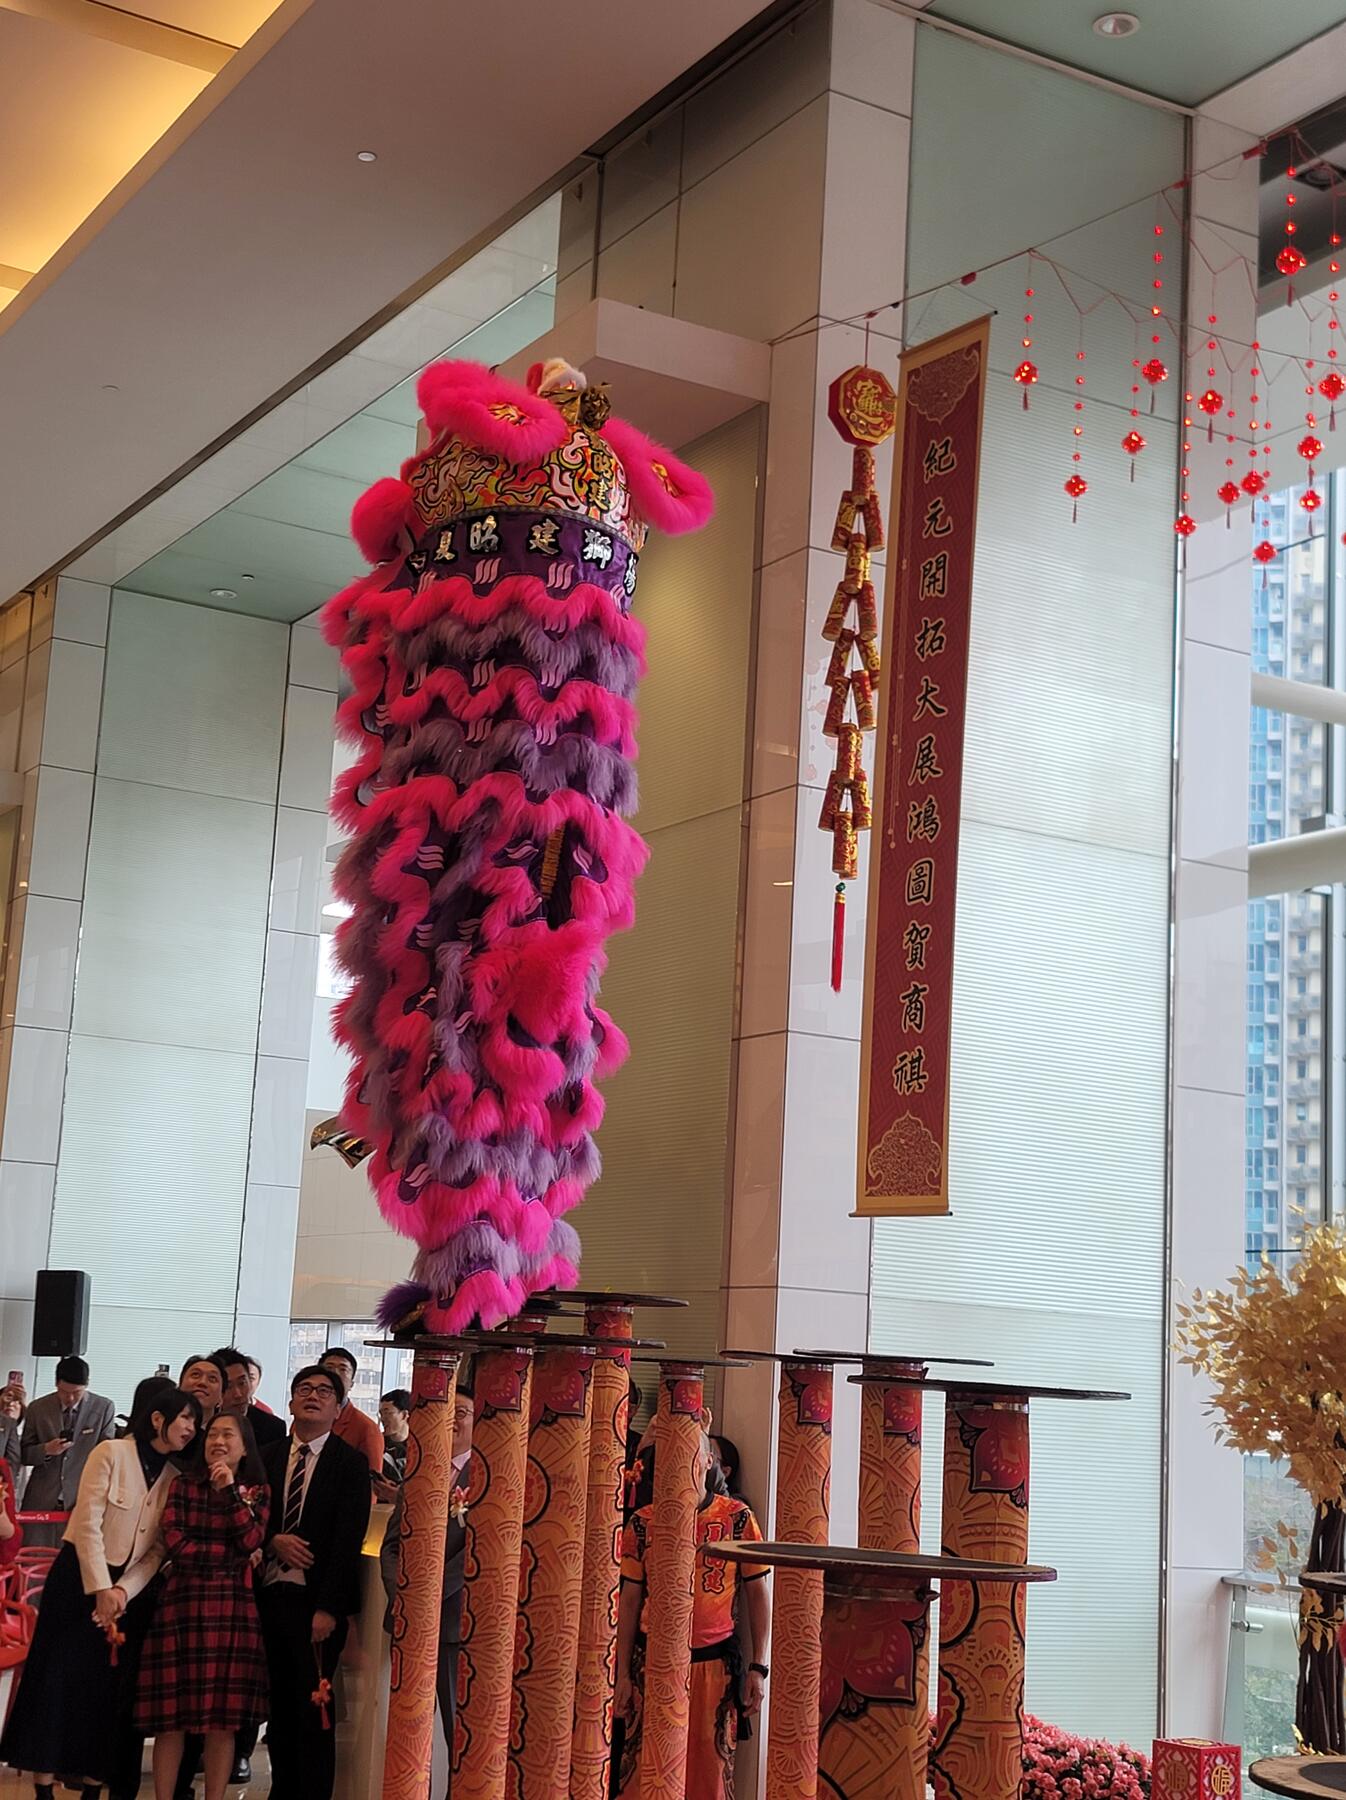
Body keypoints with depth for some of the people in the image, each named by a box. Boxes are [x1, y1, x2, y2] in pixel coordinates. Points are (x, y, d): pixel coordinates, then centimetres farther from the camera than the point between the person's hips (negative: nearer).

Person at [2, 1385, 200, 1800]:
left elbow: (159, 1548, 1)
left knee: (110, 1688, 3)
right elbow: (88, 1523, -14)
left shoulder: (176, 1478, 4)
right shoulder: (112, 1453, -9)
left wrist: (124, 1590, -13)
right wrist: (101, 1588, -17)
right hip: (80, 1579, -4)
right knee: (59, 1680, -3)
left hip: (132, 1589, 4)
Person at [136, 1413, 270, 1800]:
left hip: (234, 1609, 0)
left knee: (223, 1719, 1)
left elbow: (252, 1541, -5)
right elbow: (175, 1545, -3)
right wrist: (233, 1555, -3)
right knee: (172, 1717, -1)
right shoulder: (185, 1486, 8)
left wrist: (230, 1490, -9)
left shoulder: (257, 1492, 10)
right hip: (183, 1605, 0)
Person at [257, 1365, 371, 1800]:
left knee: (312, 1709, -3)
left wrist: (328, 1608, -14)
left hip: (316, 1601, -4)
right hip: (270, 1595, 4)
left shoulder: (351, 1463, -1)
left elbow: (348, 1539, -8)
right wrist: (275, 1541, -8)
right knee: (279, 1705, 7)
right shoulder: (268, 1457, 12)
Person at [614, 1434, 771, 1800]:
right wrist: (623, 1674, 5)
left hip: (715, 1661, -1)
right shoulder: (643, 1522, 3)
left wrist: (758, 1667, -1)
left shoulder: (737, 1517, 0)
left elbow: (757, 1593, 4)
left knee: (711, 1769, 3)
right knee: (643, 1769, 1)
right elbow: (629, 1602, 7)